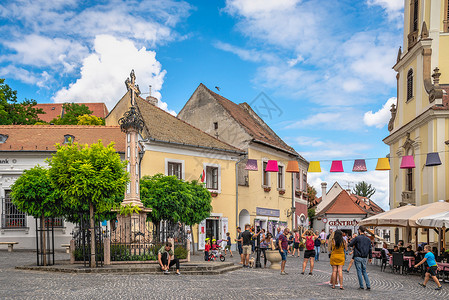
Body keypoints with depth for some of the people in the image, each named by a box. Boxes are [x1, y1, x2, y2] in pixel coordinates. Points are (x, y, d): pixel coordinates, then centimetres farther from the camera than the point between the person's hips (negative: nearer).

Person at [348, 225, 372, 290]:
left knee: (359, 272, 2)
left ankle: (361, 286, 2)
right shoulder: (368, 239, 6)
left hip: (358, 257, -5)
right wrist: (370, 257, 19)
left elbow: (350, 244, -4)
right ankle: (368, 286, 5)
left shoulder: (357, 238, -12)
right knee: (364, 272, 13)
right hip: (364, 258, 5)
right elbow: (370, 249, 11)